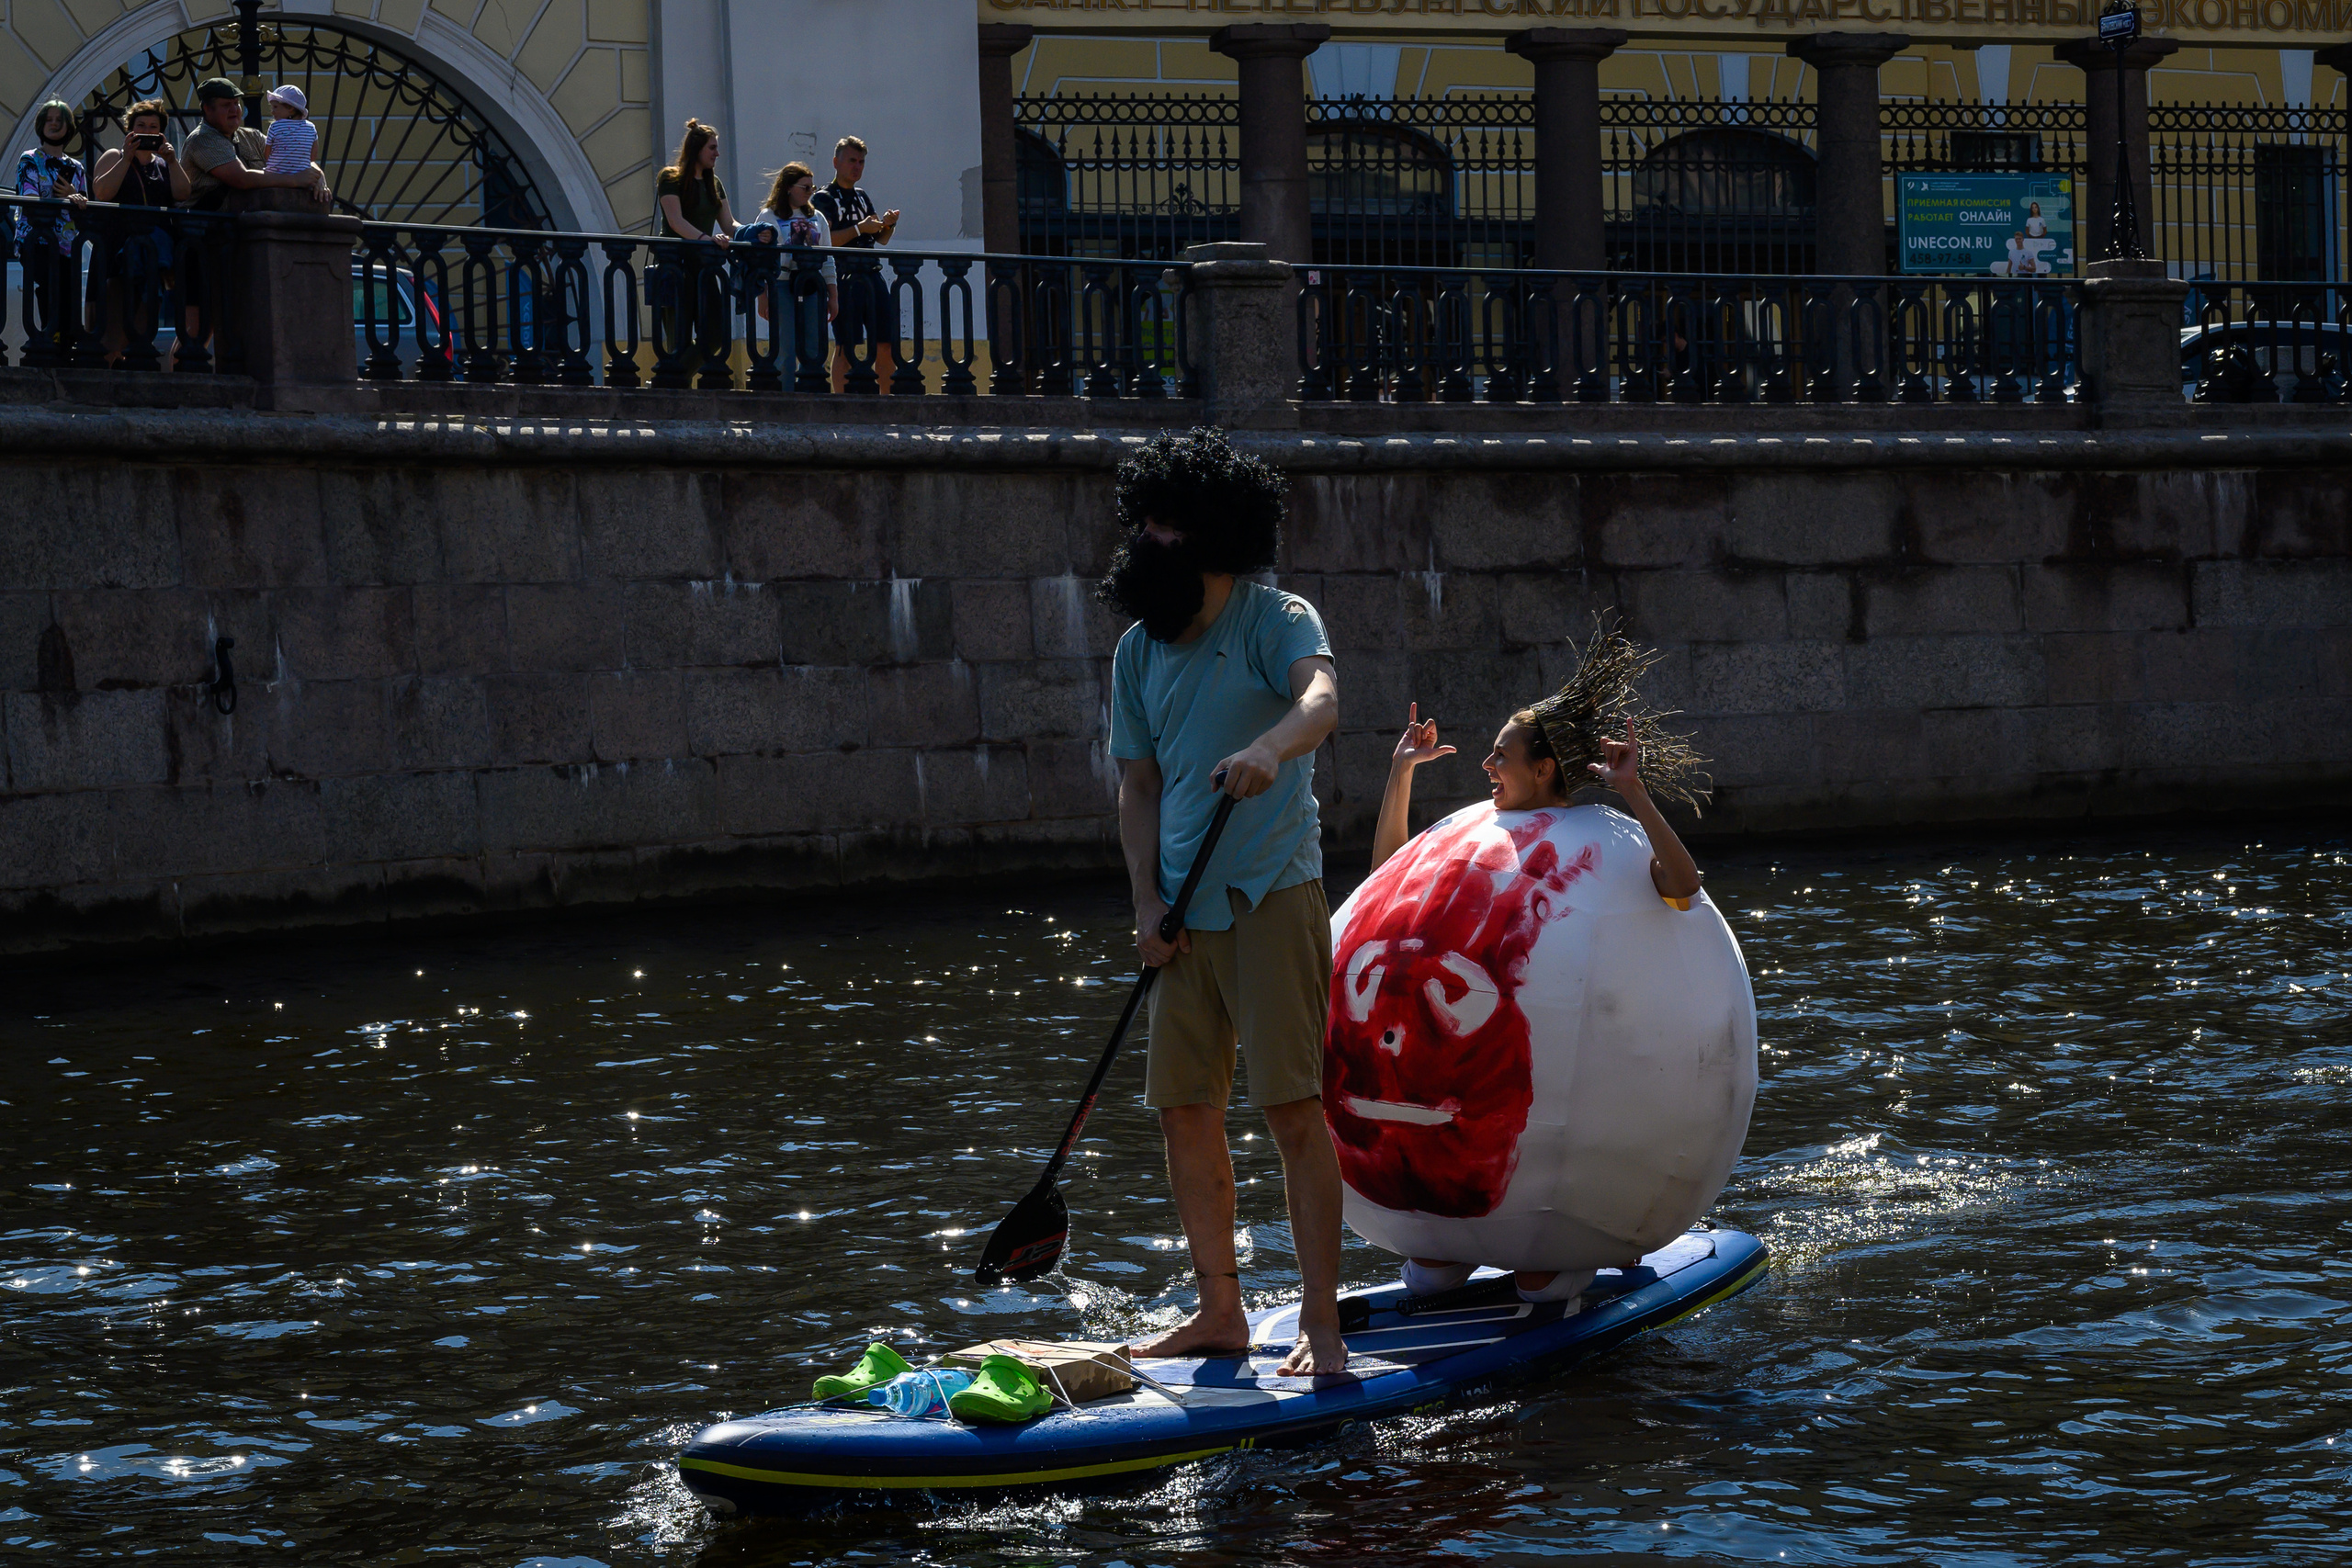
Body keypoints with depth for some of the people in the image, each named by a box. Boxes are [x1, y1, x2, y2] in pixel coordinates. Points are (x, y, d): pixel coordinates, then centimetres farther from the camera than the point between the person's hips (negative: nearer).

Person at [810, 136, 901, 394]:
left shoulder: (863, 198, 21)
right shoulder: (825, 198, 0)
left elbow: (881, 240, 22)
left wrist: (889, 225, 1)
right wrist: (859, 229, -17)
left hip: (873, 274, 7)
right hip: (846, 278, -7)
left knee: (886, 343, 2)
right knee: (847, 346, -8)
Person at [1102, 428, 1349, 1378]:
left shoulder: (1276, 620, -4)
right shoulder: (1139, 653, 13)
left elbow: (1320, 699, -25)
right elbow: (1140, 785, 14)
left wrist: (1268, 750, -47)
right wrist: (1148, 904, 1)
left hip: (1273, 894, -6)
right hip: (1185, 910, 6)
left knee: (1293, 1107, -10)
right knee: (1184, 1111, 7)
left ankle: (1321, 1323, -9)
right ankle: (1220, 1312, 17)